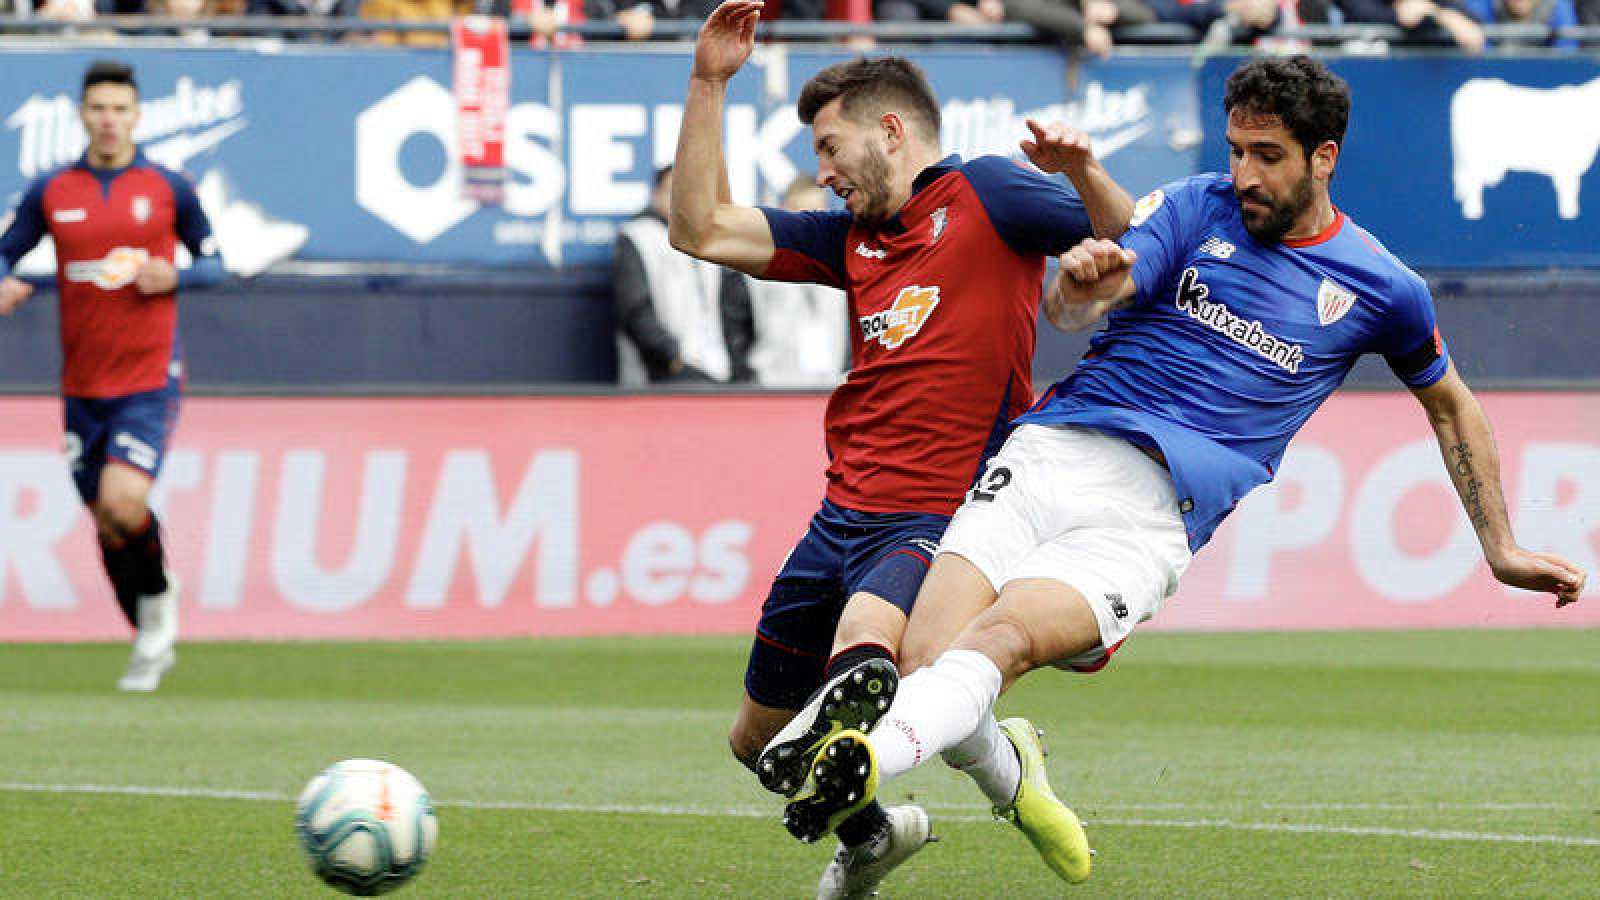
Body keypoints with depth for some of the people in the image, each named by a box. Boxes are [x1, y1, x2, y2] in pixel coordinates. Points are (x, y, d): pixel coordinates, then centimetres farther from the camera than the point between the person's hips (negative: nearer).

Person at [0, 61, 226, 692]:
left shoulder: (168, 188, 0)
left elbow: (213, 261, 9)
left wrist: (176, 277, -12)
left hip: (150, 379, -3)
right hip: (82, 384, 3)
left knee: (123, 502, -21)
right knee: (106, 522, 9)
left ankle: (159, 599, 7)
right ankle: (151, 642, 28)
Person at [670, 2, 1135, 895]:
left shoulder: (985, 194, -1)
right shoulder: (852, 236, 17)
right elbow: (702, 229, 16)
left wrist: (1083, 173, -28)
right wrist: (708, 83, 11)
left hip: (940, 519, -8)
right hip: (844, 513, 8)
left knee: (863, 644, -41)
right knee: (759, 739, 21)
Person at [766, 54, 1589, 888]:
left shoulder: (1381, 288, 12)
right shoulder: (1195, 208, 11)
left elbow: (1451, 405, 32)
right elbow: (1069, 309, -4)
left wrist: (1501, 551, 33)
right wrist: (1081, 284, -30)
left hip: (1151, 516, -2)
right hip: (1046, 453, 2)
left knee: (1000, 639, -29)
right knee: (924, 659, -16)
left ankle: (869, 760, -55)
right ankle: (1008, 775, 15)